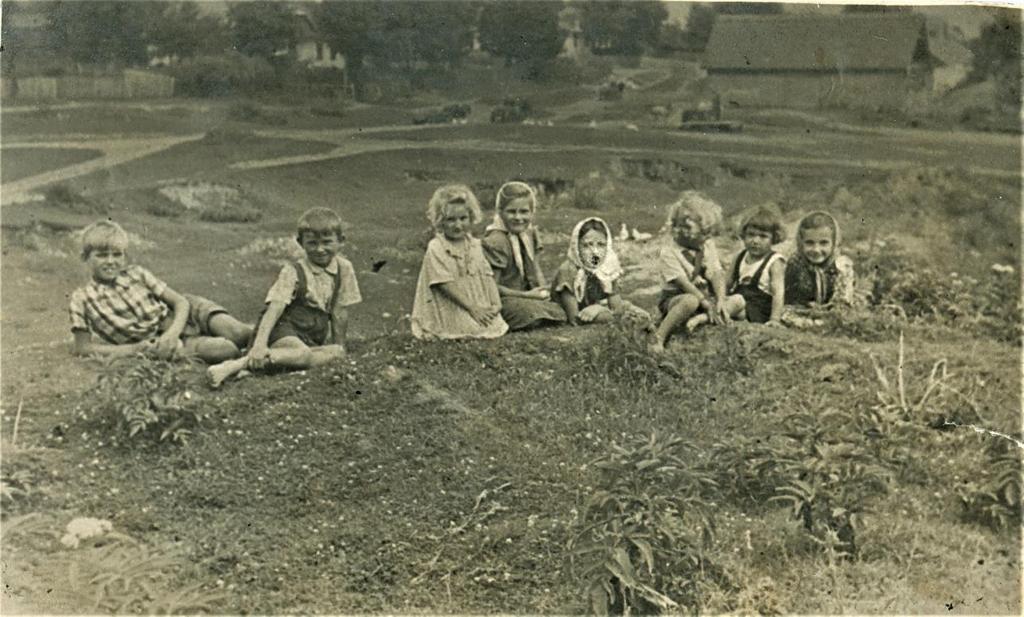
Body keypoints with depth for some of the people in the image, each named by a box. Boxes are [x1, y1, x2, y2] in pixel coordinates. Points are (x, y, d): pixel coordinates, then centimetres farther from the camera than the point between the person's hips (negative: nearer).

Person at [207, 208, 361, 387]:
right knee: (303, 355, -35)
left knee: (337, 353, -23)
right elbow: (275, 307, -21)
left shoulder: (344, 268, 1)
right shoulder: (293, 272, -10)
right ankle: (235, 365, -39)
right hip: (283, 330, -6)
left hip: (314, 337, 6)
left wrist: (339, 345, 12)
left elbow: (340, 311, 8)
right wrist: (260, 343, -33)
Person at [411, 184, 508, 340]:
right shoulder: (436, 248, -10)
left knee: (495, 325, -14)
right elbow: (446, 283, -15)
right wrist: (472, 307, -18)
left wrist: (496, 304, -5)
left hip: (481, 309, 6)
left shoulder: (475, 245, 9)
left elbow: (487, 276, 9)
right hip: (451, 311, -6)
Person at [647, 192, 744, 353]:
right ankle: (657, 338, -32)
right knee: (691, 301, -41)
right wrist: (708, 305, -27)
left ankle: (699, 319, -26)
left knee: (738, 301, -12)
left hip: (705, 297, 7)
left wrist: (720, 302, -20)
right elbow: (684, 283, -21)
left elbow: (717, 274, -4)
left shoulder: (707, 244, 4)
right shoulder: (668, 251, -15)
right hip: (674, 300, -7)